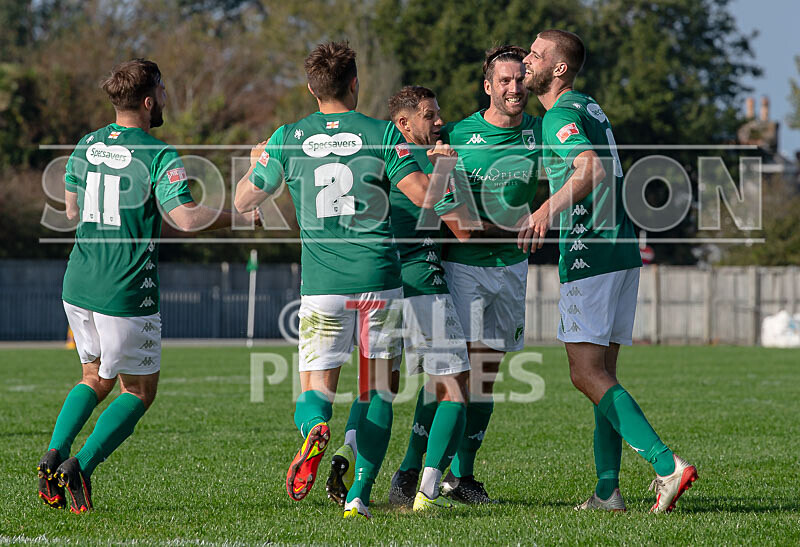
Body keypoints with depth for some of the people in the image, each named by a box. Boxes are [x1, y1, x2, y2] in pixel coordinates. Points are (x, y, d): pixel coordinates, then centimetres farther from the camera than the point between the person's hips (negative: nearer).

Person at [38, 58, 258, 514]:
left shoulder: (87, 146, 8)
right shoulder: (159, 156, -12)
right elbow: (187, 219, -22)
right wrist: (241, 217, -8)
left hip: (79, 288, 6)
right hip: (127, 295, -6)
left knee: (96, 378, 24)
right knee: (139, 391, 8)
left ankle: (55, 455, 4)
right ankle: (80, 467, -8)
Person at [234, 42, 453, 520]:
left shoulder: (288, 139, 4)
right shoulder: (382, 134, -2)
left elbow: (243, 201, 14)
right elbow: (426, 197, -6)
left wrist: (257, 163, 34)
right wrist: (441, 162, 15)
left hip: (322, 283, 1)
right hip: (379, 280, -1)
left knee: (316, 388, 6)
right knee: (378, 389, 9)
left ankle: (315, 429, -30)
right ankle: (359, 495, -1)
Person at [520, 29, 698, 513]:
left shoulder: (561, 115, -11)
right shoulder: (589, 108, 18)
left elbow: (592, 168, -28)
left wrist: (547, 211, -41)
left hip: (590, 256, -9)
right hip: (621, 251, 9)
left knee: (587, 373, -11)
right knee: (601, 372, 11)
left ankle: (666, 464, -21)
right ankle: (608, 491, 9)